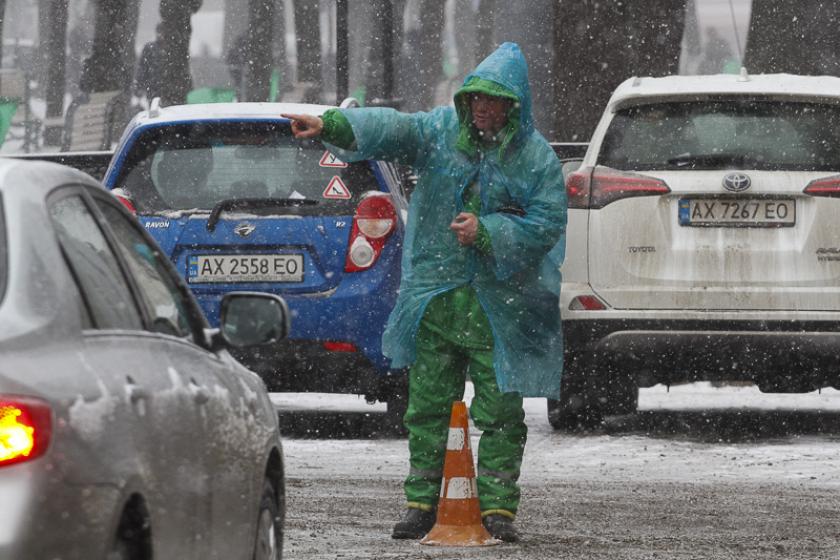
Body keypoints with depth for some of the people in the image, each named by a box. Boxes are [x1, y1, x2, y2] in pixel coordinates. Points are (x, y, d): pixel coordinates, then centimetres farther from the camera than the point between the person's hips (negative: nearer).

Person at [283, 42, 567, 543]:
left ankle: (498, 505, 7)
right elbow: (389, 129, -13)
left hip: (499, 309, -2)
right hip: (433, 297, 2)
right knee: (427, 408, 6)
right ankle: (422, 502, 13)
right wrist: (329, 125, -30)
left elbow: (546, 225, -7)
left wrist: (486, 233, -18)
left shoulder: (536, 158, -4)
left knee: (501, 414, -1)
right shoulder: (441, 131, 2)